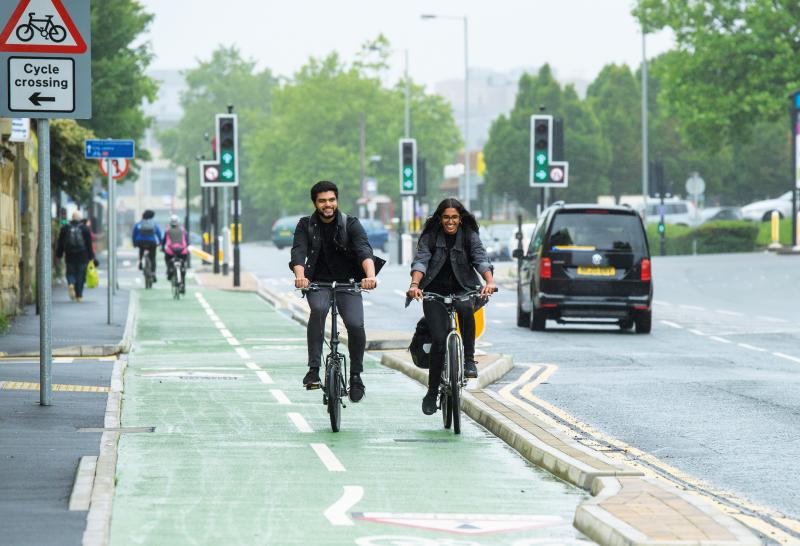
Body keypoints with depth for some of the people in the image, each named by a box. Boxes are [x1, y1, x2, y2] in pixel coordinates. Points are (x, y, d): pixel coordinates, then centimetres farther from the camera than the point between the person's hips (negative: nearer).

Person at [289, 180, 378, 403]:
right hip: (318, 283, 0)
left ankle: (356, 374, 4)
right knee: (318, 308, -33)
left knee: (356, 325, -21)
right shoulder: (306, 225, -1)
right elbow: (298, 252, -17)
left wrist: (370, 275, -42)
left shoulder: (351, 224, -5)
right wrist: (300, 275, -39)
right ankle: (314, 369, -28)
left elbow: (364, 250, -22)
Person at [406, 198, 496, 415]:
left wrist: (490, 282, -34)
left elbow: (481, 259, -15)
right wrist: (414, 285, -33)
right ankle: (432, 392, 2)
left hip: (462, 290, 0)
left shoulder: (469, 236, -1)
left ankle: (469, 359, -19)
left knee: (466, 308, -36)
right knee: (439, 340, -12)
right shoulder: (430, 236, -2)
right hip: (435, 292, 0)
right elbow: (420, 261, -14)